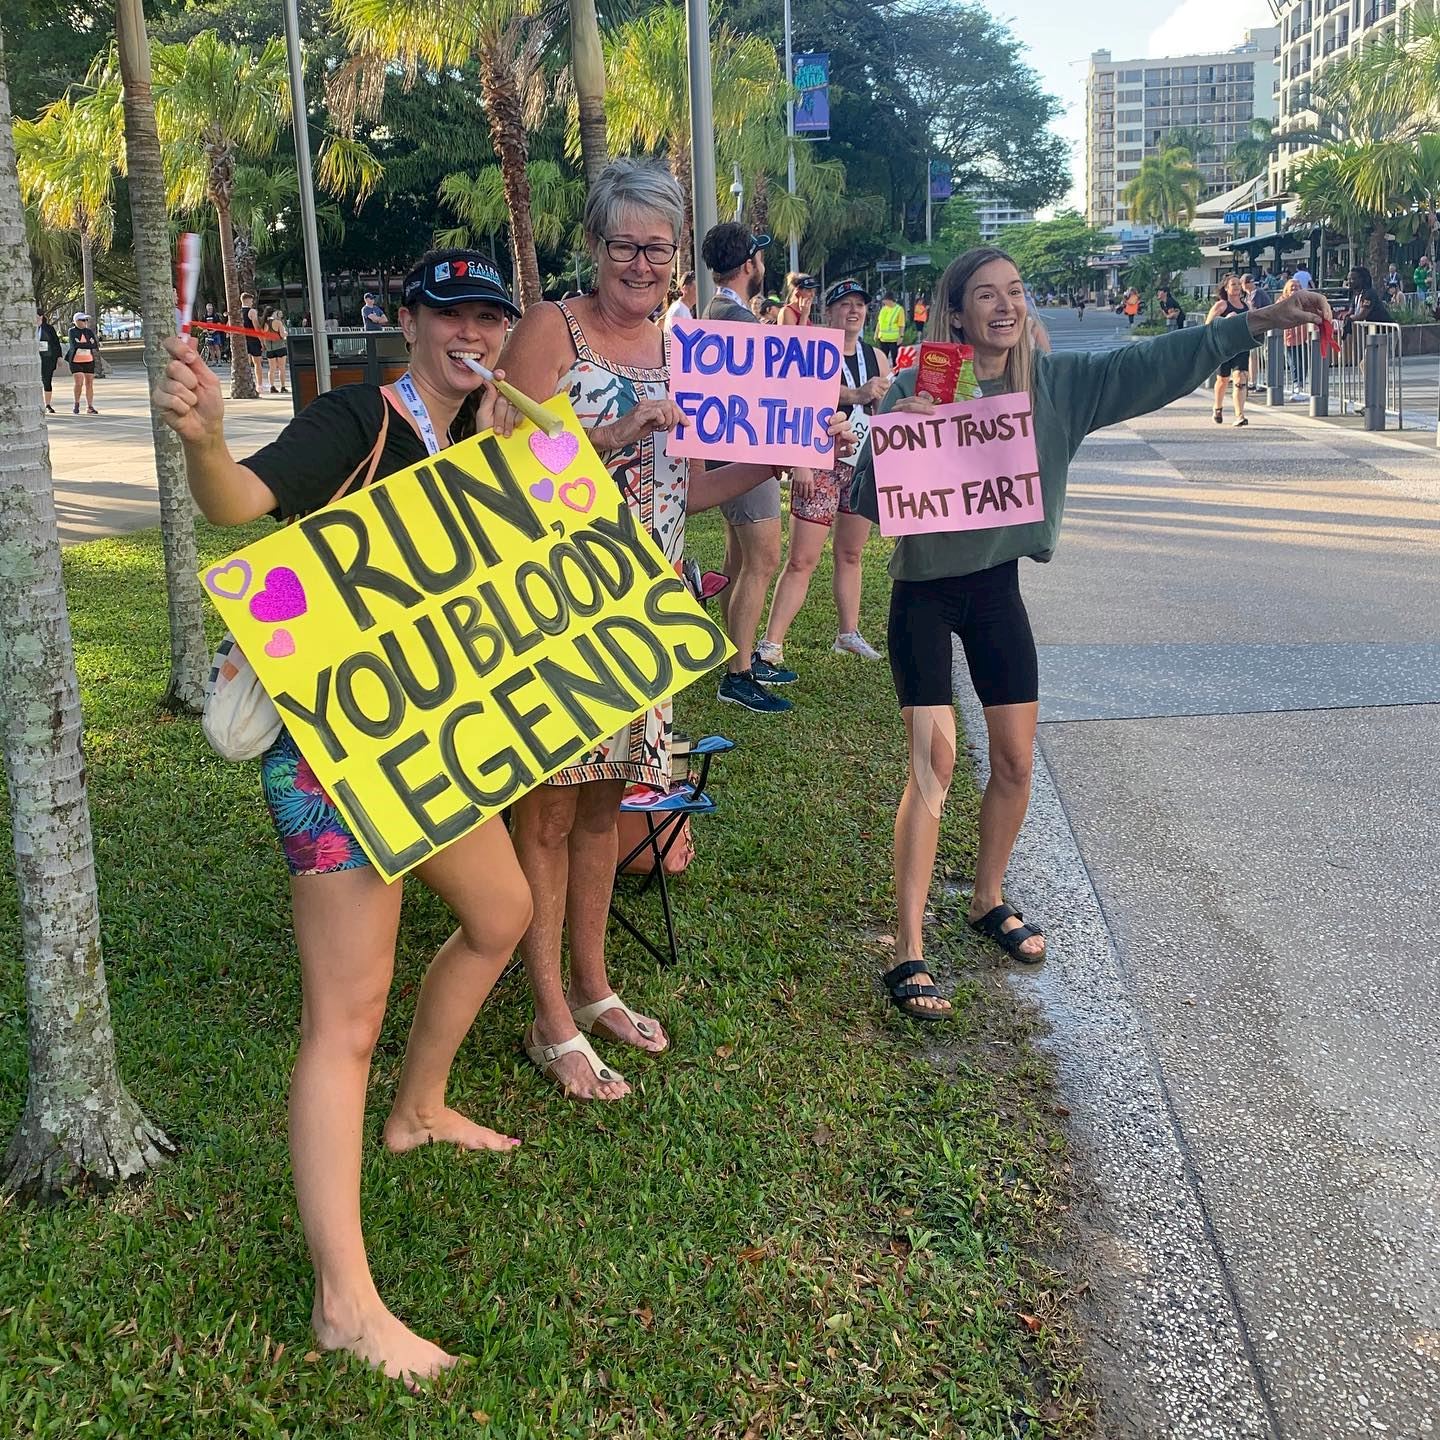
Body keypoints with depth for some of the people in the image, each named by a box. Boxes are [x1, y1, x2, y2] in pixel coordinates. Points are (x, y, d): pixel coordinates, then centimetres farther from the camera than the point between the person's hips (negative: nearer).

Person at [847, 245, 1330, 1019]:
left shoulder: (1055, 381, -4)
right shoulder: (915, 388, -14)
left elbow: (1154, 363, -9)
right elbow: (867, 498, -17)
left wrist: (1258, 321, -17)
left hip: (996, 585, 5)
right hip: (924, 591, -4)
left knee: (1015, 760, 9)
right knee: (935, 763, -10)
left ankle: (989, 900, 33)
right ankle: (907, 951, -3)